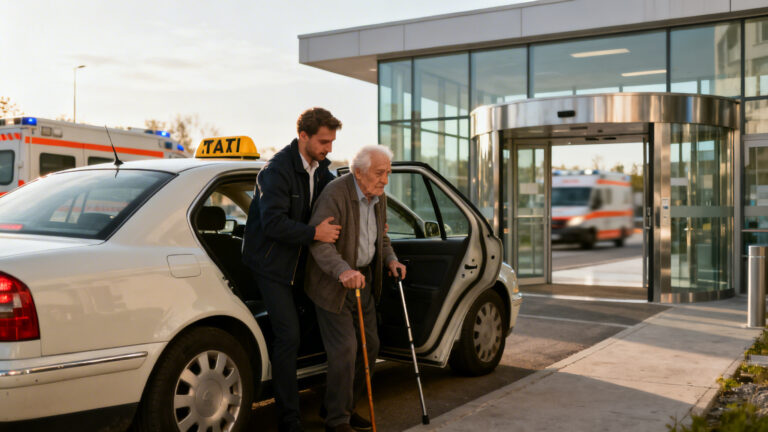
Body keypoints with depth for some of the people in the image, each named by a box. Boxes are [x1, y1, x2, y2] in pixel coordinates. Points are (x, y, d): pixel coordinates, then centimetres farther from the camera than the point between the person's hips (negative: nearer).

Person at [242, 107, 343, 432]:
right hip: (271, 262, -7)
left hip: (298, 260, 7)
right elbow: (272, 222, -26)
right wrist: (314, 233, -28)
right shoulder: (278, 170, -20)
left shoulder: (320, 168, 5)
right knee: (289, 335, -10)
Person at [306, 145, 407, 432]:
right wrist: (342, 271, -43)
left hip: (363, 278, 8)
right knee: (345, 349, -9)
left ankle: (346, 407, 28)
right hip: (333, 284, -8)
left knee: (369, 345, 12)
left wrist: (390, 260, 2)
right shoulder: (336, 193, -22)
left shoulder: (379, 198, 5)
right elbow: (318, 239, -30)